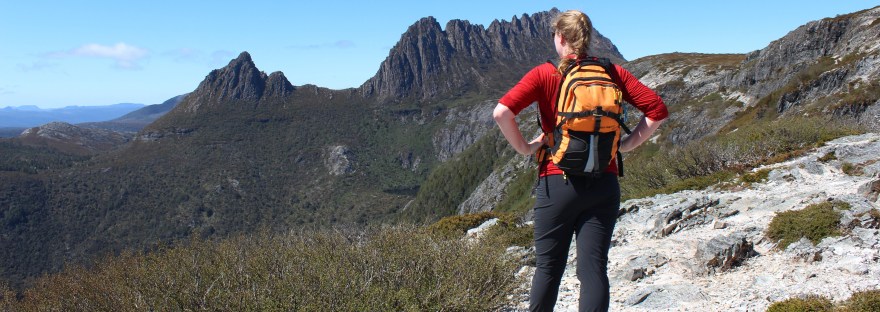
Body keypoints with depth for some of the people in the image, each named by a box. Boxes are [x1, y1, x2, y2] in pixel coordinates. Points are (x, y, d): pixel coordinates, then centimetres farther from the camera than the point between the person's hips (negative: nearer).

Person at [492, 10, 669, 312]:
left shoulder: (545, 74, -2)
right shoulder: (613, 72, 6)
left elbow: (501, 112, -14)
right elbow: (657, 109, 3)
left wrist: (524, 147, -2)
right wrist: (626, 144, 7)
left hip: (558, 183, -2)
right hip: (604, 185, 2)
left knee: (548, 268, 12)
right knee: (594, 269, 4)